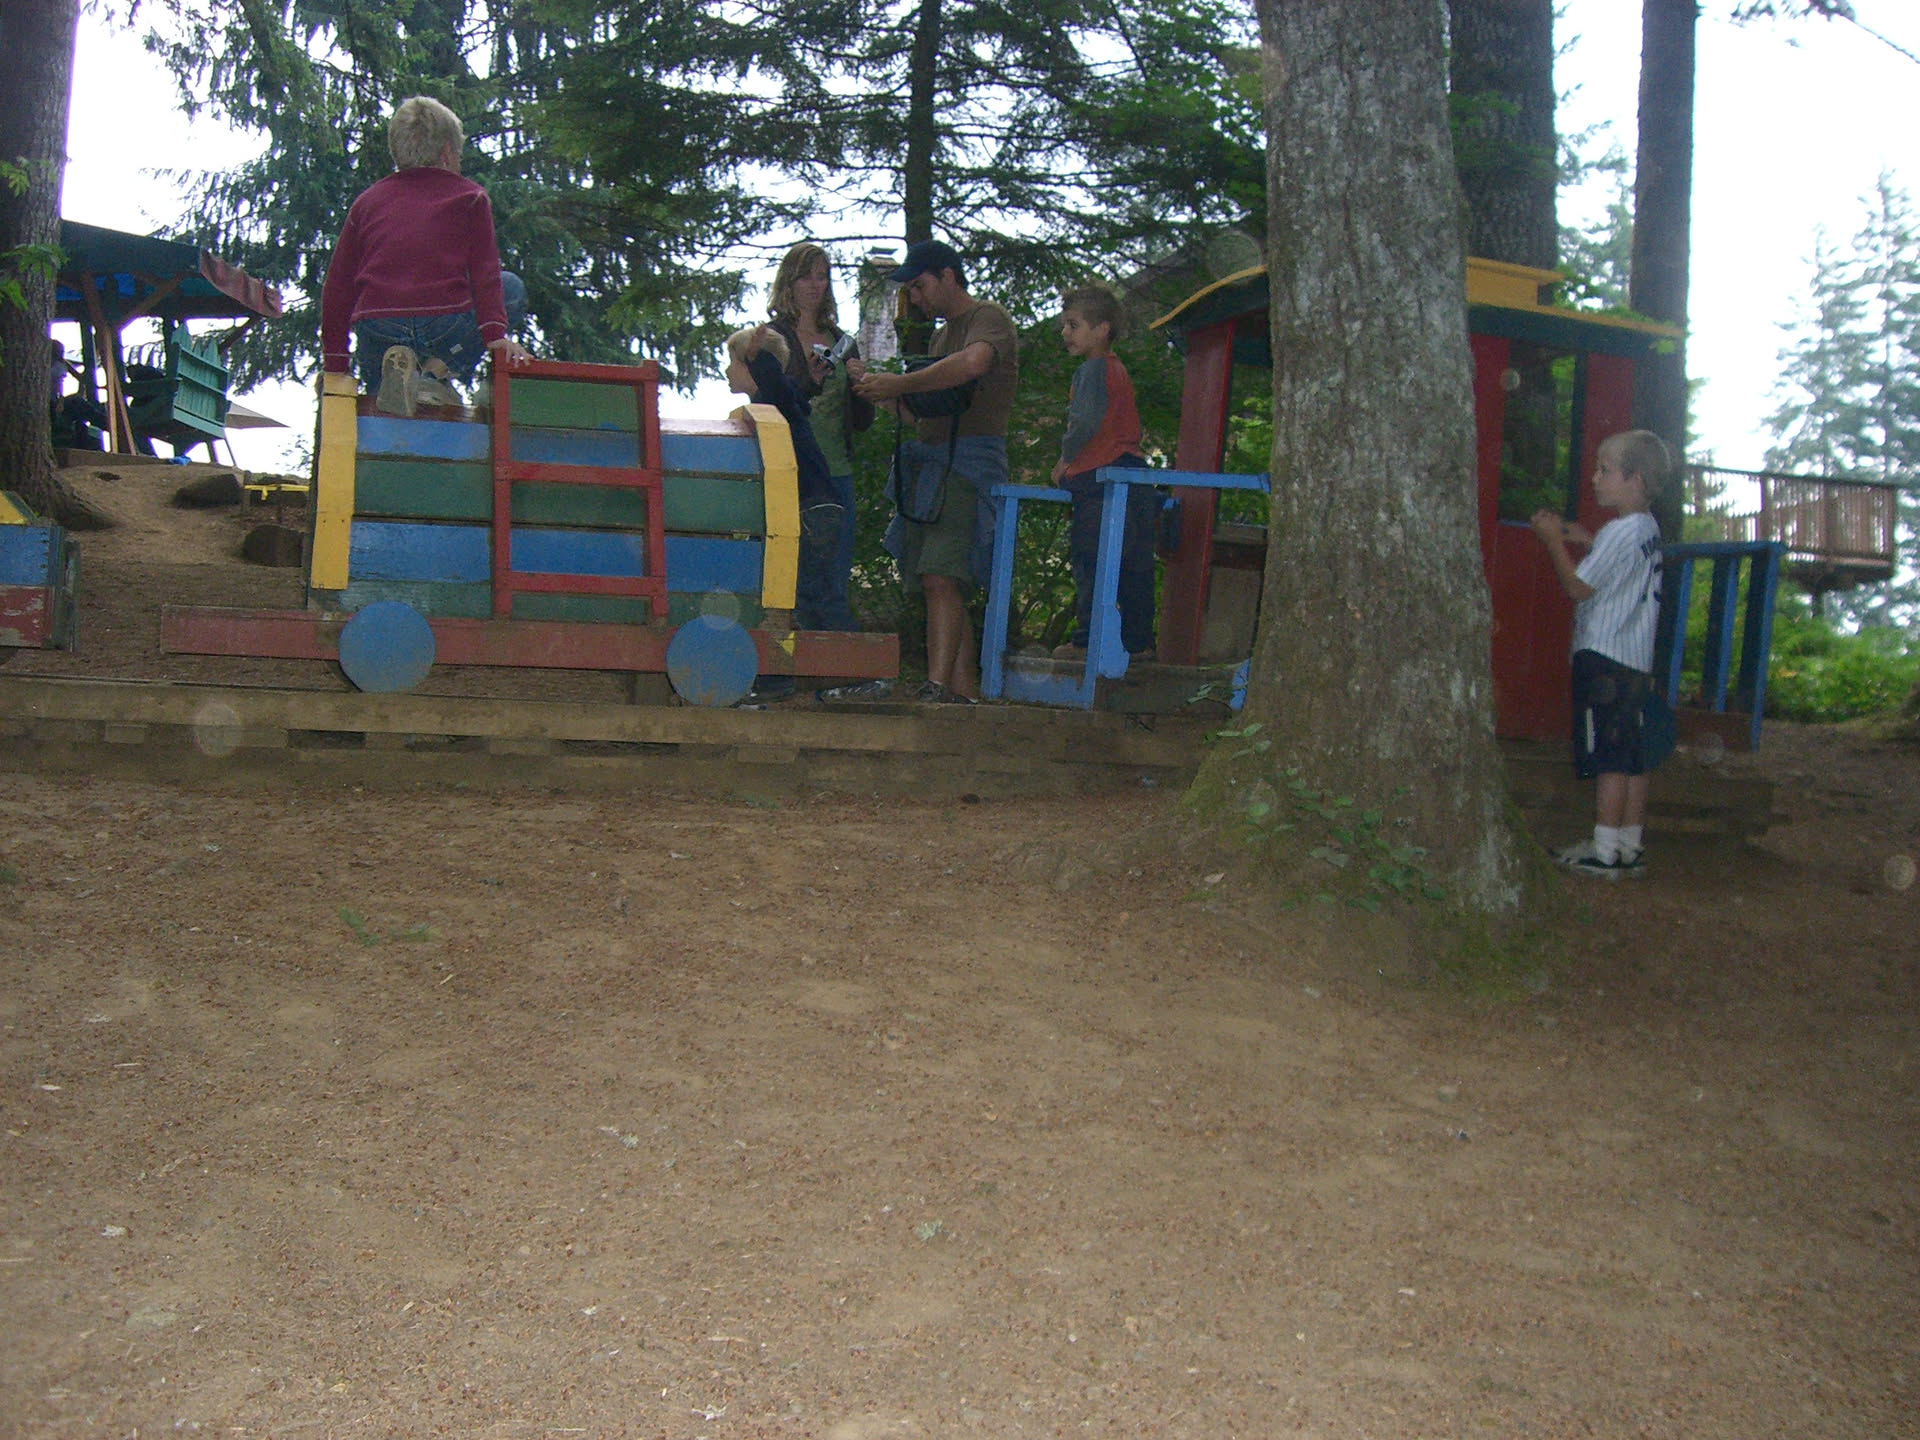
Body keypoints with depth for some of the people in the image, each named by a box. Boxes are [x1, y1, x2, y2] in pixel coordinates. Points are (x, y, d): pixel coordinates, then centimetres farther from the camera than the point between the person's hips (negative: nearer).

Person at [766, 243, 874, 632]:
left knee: (835, 585, 3)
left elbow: (862, 421, 19)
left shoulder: (842, 343, 19)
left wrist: (859, 384, 0)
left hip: (837, 474, 5)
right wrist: (808, 382, -21)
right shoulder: (774, 337, 4)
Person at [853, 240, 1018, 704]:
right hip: (931, 464, 9)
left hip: (970, 462, -9)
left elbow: (973, 363, -26)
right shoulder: (943, 333, 26)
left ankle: (938, 689, -26)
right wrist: (875, 388, 13)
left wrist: (899, 383, -19)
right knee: (941, 584, 6)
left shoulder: (989, 318, -2)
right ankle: (965, 692, 9)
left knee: (941, 579, -21)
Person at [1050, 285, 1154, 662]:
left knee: (1089, 560, -7)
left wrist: (1064, 460, -2)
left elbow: (1086, 422, -17)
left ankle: (1088, 640, -9)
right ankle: (1139, 641, 11)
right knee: (1133, 565, 8)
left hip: (1100, 477, -9)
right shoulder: (1119, 370, 22)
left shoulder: (1092, 369, -5)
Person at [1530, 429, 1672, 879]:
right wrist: (1583, 539, 16)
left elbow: (1579, 586, -13)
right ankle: (1631, 846, 15)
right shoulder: (1647, 529, 13)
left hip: (1604, 658, -9)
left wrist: (1553, 541, -4)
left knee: (1610, 758, -6)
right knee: (1633, 758, 10)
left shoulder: (1620, 531, -14)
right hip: (1637, 660, 9)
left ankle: (1605, 851, -4)